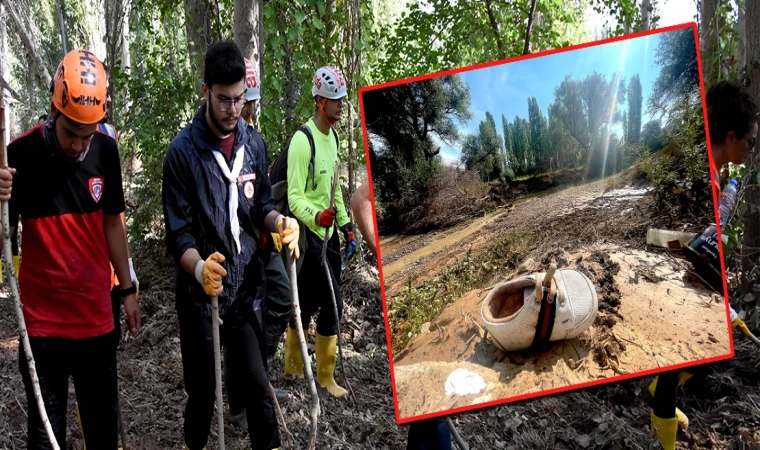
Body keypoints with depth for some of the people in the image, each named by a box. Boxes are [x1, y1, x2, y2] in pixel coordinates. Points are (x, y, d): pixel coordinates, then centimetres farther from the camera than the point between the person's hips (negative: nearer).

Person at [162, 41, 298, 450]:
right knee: (202, 392, 9)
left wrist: (280, 221, -11)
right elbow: (178, 232, -12)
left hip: (247, 287, 3)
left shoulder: (254, 143, 3)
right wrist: (199, 268, -31)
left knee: (258, 386, 4)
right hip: (200, 293, -3)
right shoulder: (183, 150, -12)